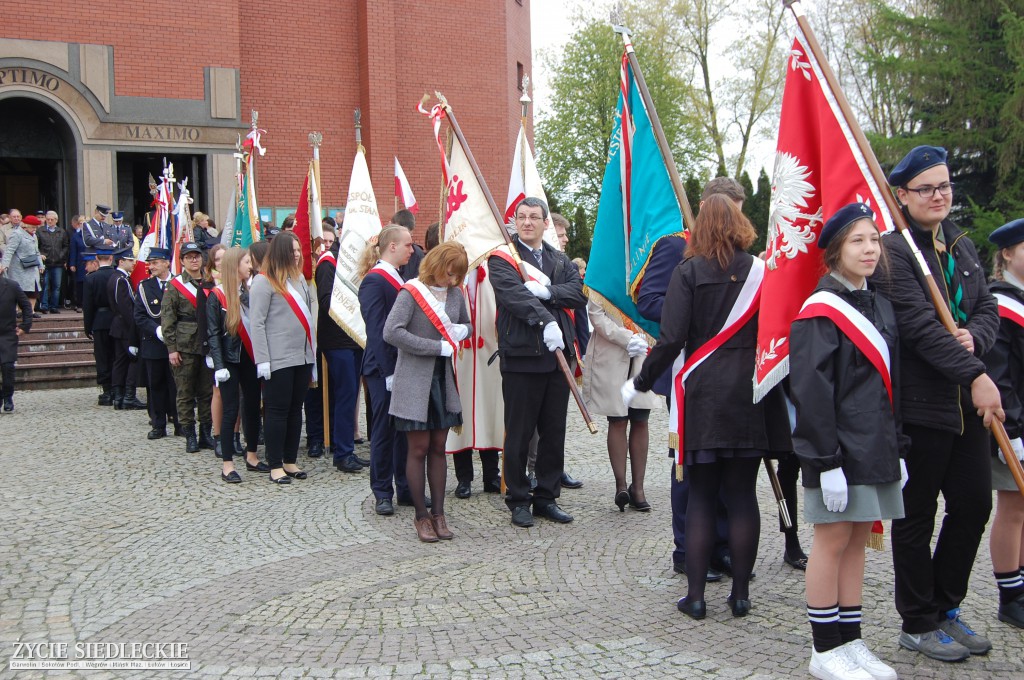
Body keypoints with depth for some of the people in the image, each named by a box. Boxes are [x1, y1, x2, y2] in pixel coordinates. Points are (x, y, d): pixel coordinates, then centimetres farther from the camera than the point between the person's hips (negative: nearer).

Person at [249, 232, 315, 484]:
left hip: (302, 357, 7)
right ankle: (275, 466, 8)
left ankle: (290, 461, 21)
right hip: (278, 359, -7)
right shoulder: (264, 282, -8)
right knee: (277, 411, 0)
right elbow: (257, 323, -11)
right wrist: (262, 360, -15)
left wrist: (313, 351, 14)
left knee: (295, 410, 11)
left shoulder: (299, 279, 12)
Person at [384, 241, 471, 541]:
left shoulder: (455, 294, 6)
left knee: (438, 448, 9)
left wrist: (462, 330, -4)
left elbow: (466, 324, 22)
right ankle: (421, 516, 11)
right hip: (414, 382, -5)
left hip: (443, 380, 5)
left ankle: (438, 513, 17)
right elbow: (392, 332, -24)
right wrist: (438, 347, -20)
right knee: (419, 449, 1)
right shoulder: (411, 293, -12)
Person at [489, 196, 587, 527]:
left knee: (554, 433, 11)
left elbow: (579, 292, 0)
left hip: (557, 354, 5)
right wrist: (545, 322, -30)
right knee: (519, 433, 2)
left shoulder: (560, 260, 16)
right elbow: (514, 294, -18)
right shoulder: (502, 258, 0)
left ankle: (547, 497, 22)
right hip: (521, 355, -5)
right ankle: (518, 500, 14)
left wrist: (547, 291, -17)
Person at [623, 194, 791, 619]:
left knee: (701, 496, 5)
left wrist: (641, 382, 0)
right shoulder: (761, 271, 3)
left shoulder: (689, 272, -4)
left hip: (703, 396, -2)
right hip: (751, 397, 2)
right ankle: (740, 594, 13)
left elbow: (671, 340, -11)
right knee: (742, 494, 8)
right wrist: (784, 390, 13)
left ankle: (695, 596, 7)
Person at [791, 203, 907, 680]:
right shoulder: (820, 311, -12)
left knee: (858, 539, 12)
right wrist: (827, 460, -19)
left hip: (875, 446, 8)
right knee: (833, 540, -1)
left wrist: (896, 448, 15)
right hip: (839, 446, -7)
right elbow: (811, 390, -17)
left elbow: (889, 384, 17)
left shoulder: (880, 307, 13)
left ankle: (851, 642, 21)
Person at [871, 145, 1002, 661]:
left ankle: (946, 609, 28)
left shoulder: (962, 246, 15)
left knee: (975, 503, 11)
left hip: (968, 402, 7)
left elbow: (987, 308, 12)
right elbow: (918, 324, -20)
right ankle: (918, 624, 18)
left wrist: (975, 338, -11)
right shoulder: (893, 251, -11)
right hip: (920, 401, -7)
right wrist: (974, 375, -24)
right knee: (916, 516, 4)